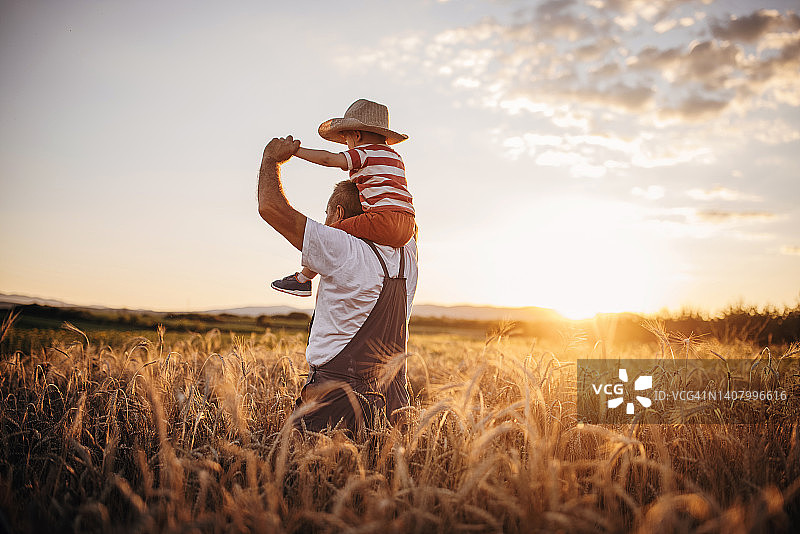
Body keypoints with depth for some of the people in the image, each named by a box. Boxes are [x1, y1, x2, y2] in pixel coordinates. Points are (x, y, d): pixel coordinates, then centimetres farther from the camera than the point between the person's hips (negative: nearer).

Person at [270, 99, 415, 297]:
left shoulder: (365, 152, 0)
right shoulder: (395, 156, 26)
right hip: (407, 228, 9)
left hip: (385, 219, -9)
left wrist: (294, 150, -6)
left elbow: (329, 159, -12)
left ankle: (302, 279, 11)